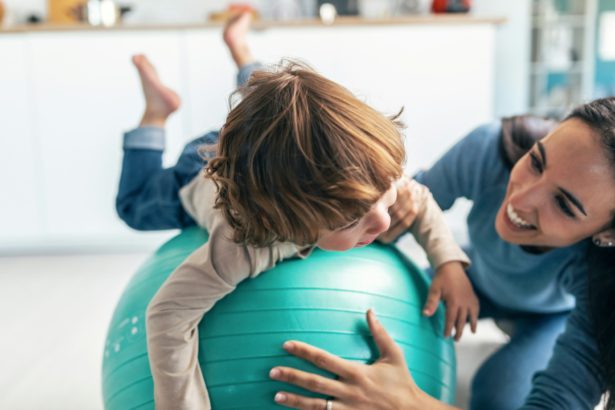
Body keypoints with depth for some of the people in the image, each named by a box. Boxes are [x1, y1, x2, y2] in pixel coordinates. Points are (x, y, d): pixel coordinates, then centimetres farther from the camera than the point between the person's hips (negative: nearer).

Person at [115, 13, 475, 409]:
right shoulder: (248, 243, -57)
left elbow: (420, 200, -20)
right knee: (136, 205, 32)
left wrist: (450, 262, -33)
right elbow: (169, 313, -51)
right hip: (201, 180, -2)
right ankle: (156, 113, 40)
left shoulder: (361, 178, -42)